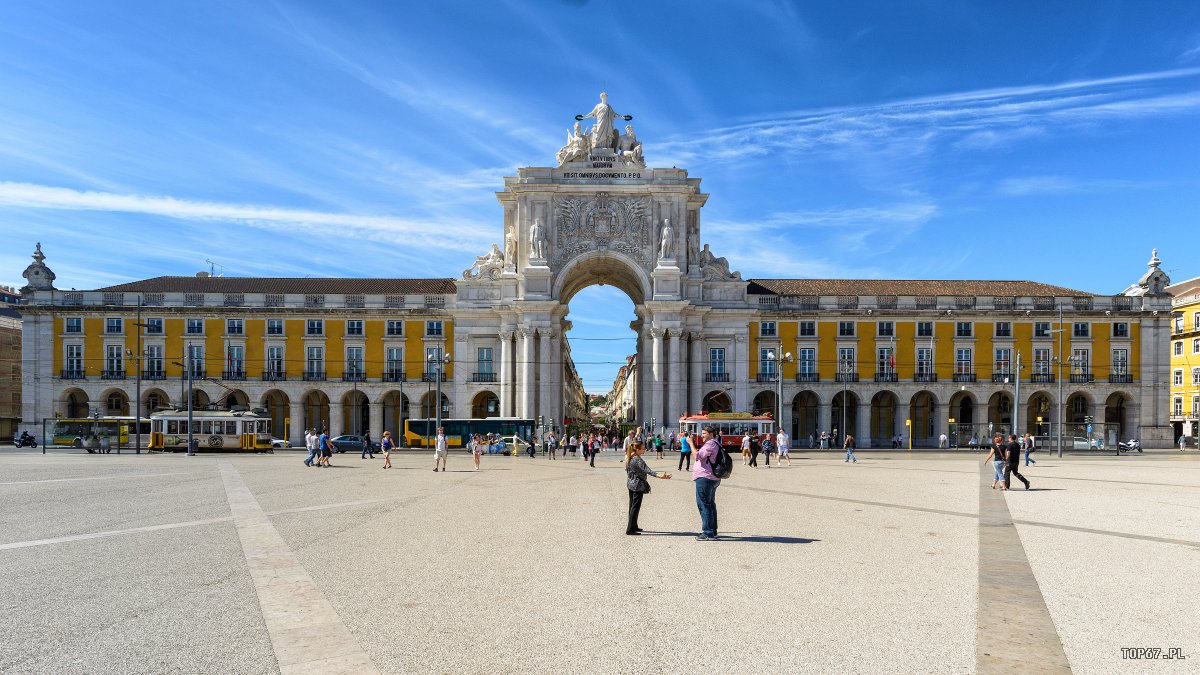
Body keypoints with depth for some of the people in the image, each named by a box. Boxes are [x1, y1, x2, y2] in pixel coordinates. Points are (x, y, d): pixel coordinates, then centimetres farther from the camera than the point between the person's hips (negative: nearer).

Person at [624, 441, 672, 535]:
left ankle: (633, 526, 27)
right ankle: (630, 529, -2)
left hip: (630, 484, 10)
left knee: (632, 506, 17)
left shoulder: (628, 457, 3)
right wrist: (660, 476, -40)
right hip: (638, 485, -9)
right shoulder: (638, 460, -22)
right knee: (635, 507, -4)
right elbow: (647, 471, -32)